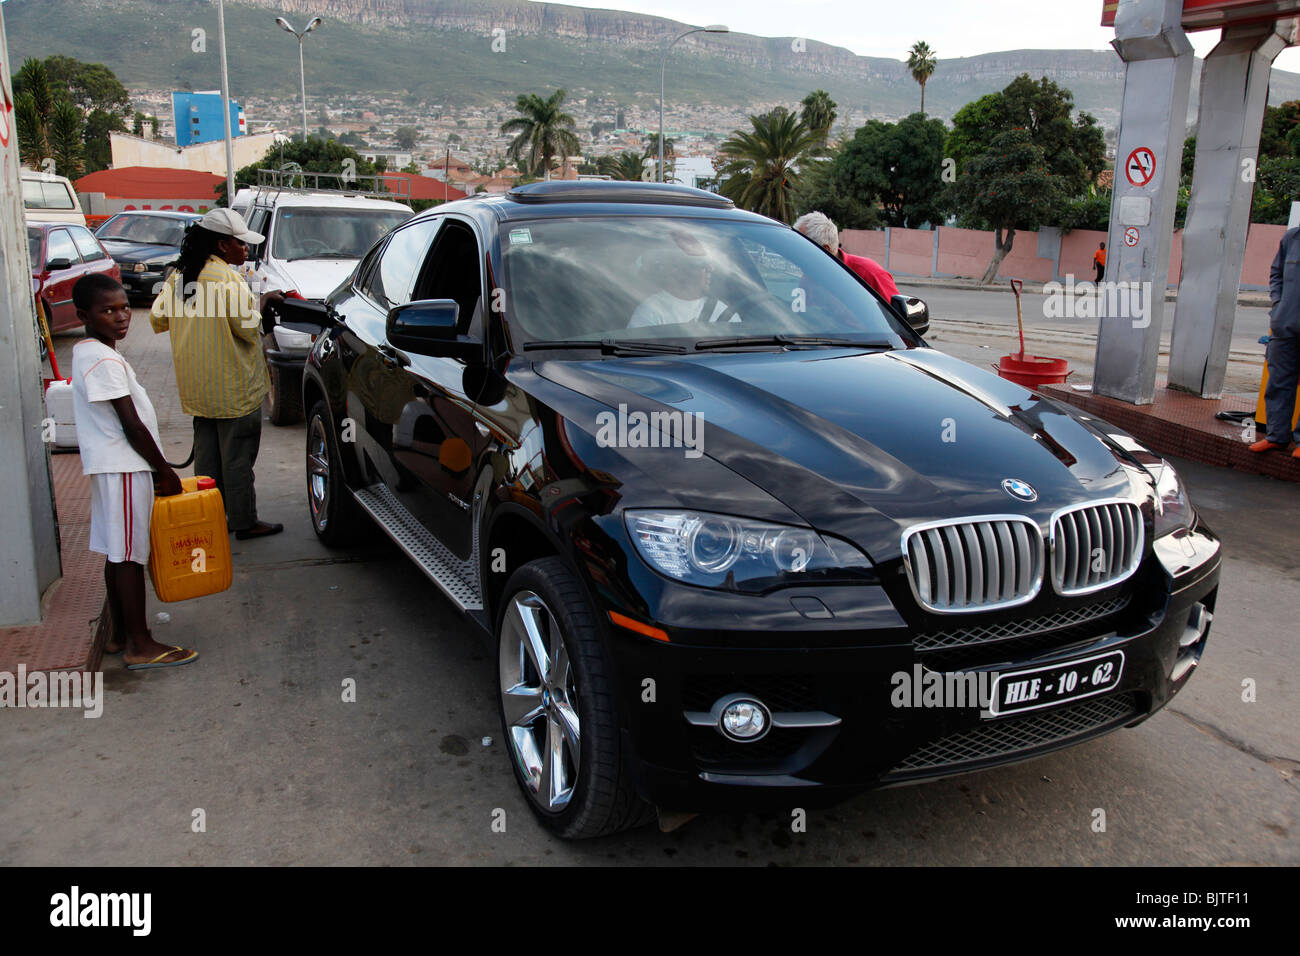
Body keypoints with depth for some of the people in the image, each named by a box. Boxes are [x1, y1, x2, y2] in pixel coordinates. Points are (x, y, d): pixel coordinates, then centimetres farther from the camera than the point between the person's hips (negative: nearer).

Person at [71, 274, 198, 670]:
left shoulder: (89, 353, 12)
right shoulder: (105, 361, -19)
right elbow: (132, 427, -20)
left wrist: (155, 468, 18)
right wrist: (166, 471, -11)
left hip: (112, 468, 10)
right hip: (123, 470, -10)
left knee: (118, 554, 16)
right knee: (129, 555, -4)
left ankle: (117, 631, 27)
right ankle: (140, 646, 3)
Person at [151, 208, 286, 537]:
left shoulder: (179, 276, 8)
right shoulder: (228, 279, -16)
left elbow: (158, 319, 15)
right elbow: (248, 327, -18)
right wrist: (263, 300, -2)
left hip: (196, 386, 8)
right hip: (233, 387, -8)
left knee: (206, 452, 16)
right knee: (237, 455, 0)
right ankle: (244, 521, 7)